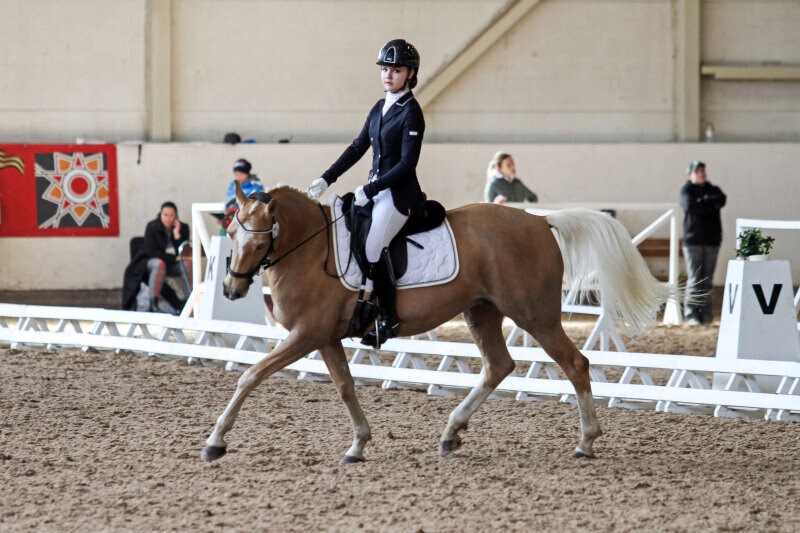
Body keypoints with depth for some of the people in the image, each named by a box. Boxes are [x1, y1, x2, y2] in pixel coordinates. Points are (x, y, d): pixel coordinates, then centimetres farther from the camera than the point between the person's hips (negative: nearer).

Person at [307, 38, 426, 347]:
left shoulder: (411, 112, -11)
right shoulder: (379, 109, 13)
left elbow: (407, 164, -16)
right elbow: (358, 148, 17)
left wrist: (369, 191, -19)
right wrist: (326, 180, 10)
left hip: (400, 193, -9)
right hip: (375, 191, 9)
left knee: (372, 245, -24)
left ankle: (388, 318, -15)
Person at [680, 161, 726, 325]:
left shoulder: (713, 189, 18)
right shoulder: (687, 190, 8)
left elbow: (722, 199, -4)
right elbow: (689, 204, -13)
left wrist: (704, 201, -7)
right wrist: (711, 204, -5)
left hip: (712, 240, 3)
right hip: (693, 240, -3)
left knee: (707, 280, 1)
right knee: (694, 279, -8)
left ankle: (706, 314, 2)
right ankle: (691, 314, -6)